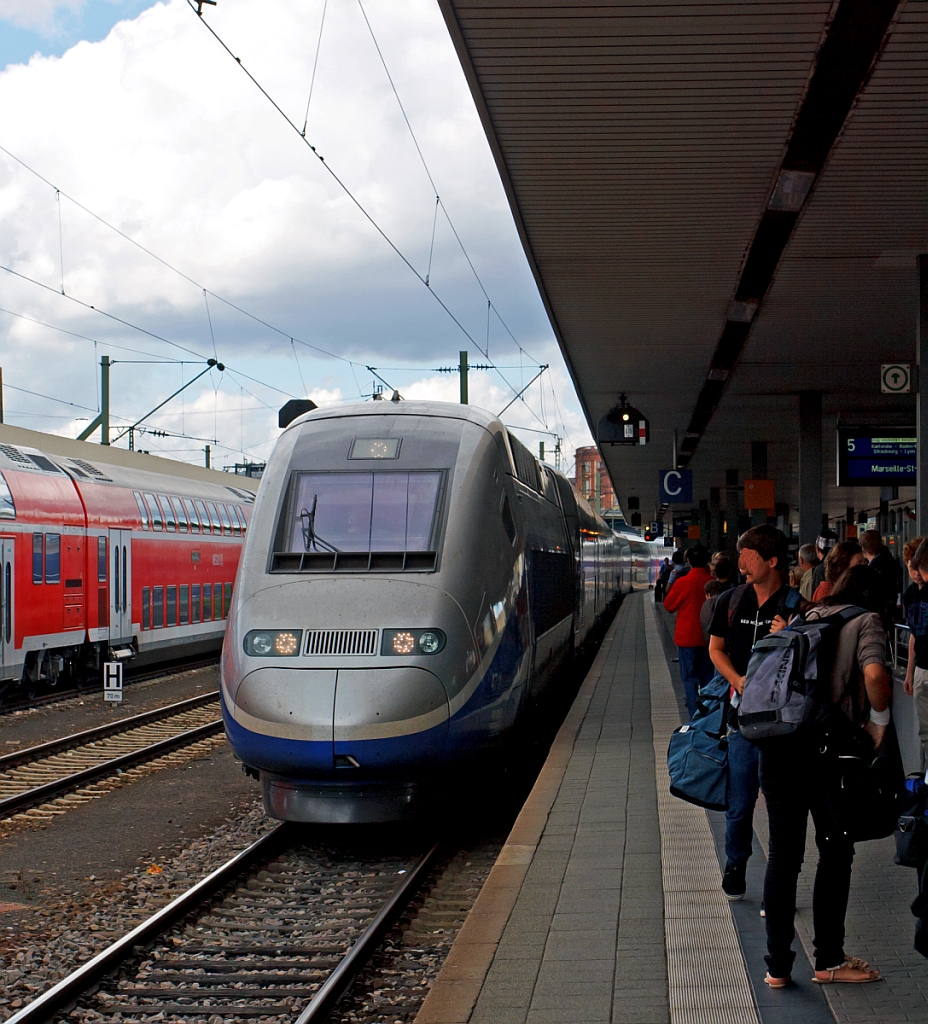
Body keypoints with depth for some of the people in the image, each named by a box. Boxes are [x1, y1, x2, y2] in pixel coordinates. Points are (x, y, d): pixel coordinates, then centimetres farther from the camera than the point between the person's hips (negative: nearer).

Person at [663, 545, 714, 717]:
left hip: (687, 638, -3)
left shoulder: (683, 583, -14)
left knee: (689, 678, 2)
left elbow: (669, 605, 0)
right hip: (708, 638, 3)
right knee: (707, 677, 14)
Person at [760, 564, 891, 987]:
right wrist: (879, 721, -3)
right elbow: (874, 673, -16)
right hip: (826, 743, -5)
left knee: (783, 852, 10)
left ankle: (777, 964, 13)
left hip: (777, 742, 5)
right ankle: (828, 960, 17)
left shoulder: (808, 618, 19)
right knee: (835, 850, 11)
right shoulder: (865, 621, 3)